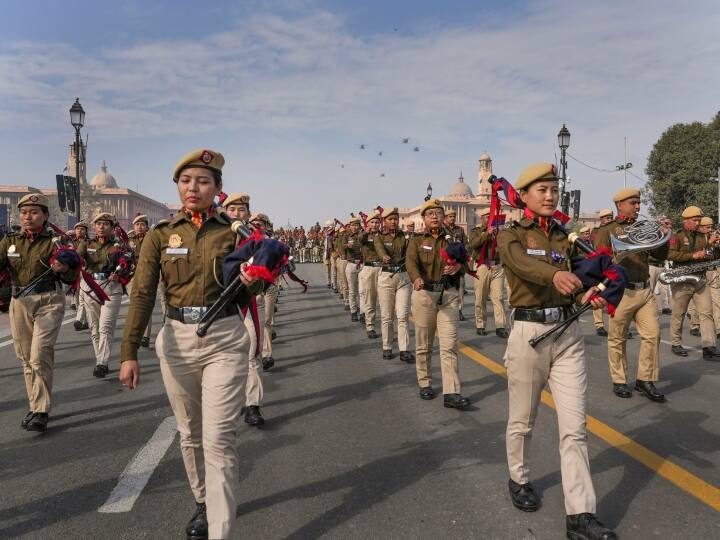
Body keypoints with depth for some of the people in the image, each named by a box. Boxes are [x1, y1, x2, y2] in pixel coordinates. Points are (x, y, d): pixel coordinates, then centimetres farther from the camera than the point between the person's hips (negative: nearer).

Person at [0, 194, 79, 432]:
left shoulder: (55, 240, -2)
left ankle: (41, 412, -5)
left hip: (49, 302, -4)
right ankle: (35, 407, 25)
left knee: (40, 357, -12)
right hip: (19, 303, 5)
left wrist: (64, 269, -20)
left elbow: (71, 279, 0)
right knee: (26, 359, 11)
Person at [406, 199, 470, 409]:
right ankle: (425, 384, 26)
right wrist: (417, 278, -37)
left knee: (449, 345, -5)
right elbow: (410, 261, -16)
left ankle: (451, 393, -5)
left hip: (449, 295, 2)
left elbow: (465, 263, 6)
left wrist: (458, 266, -19)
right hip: (424, 294, -1)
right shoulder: (416, 240, 4)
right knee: (423, 344, 8)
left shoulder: (452, 239, 12)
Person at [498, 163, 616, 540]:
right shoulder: (510, 235, -3)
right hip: (529, 332, -3)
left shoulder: (565, 236, 12)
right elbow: (520, 263, -26)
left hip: (569, 333, 4)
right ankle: (518, 479, 37)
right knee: (522, 421, 12)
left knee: (575, 426, 1)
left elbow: (578, 275, 1)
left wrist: (591, 291, -23)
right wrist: (555, 274, -46)